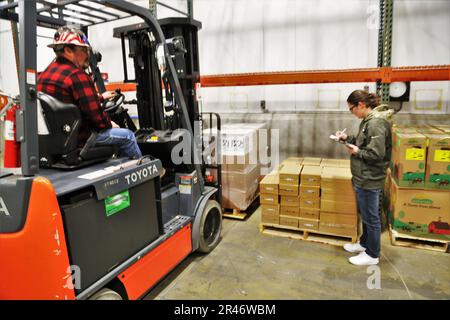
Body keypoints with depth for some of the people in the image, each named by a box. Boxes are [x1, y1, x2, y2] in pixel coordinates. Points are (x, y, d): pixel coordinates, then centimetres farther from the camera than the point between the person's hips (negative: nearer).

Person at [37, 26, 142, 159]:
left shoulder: (45, 74, 11)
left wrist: (100, 97, 28)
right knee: (127, 136, 4)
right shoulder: (76, 75, -20)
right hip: (77, 139, -10)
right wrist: (109, 124, -3)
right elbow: (94, 112, -22)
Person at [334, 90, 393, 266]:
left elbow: (376, 154, -27)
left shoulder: (376, 124, -23)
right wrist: (347, 138, 6)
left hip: (369, 180, -10)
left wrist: (357, 152, -14)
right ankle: (364, 243, 41)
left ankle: (372, 255, 22)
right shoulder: (369, 121, 8)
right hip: (364, 177, 10)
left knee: (371, 217, 5)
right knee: (365, 214, 23)